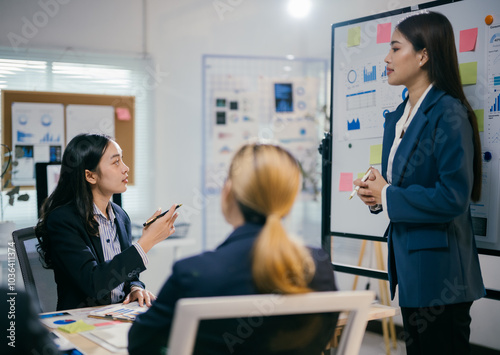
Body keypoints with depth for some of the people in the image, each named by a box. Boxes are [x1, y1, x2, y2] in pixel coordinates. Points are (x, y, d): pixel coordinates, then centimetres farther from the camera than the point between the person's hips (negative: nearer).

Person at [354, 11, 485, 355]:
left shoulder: (449, 113, -17)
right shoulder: (396, 117, 12)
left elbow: (453, 197, -23)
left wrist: (388, 197, -15)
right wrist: (376, 191, -1)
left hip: (439, 271, -9)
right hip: (407, 262, 9)